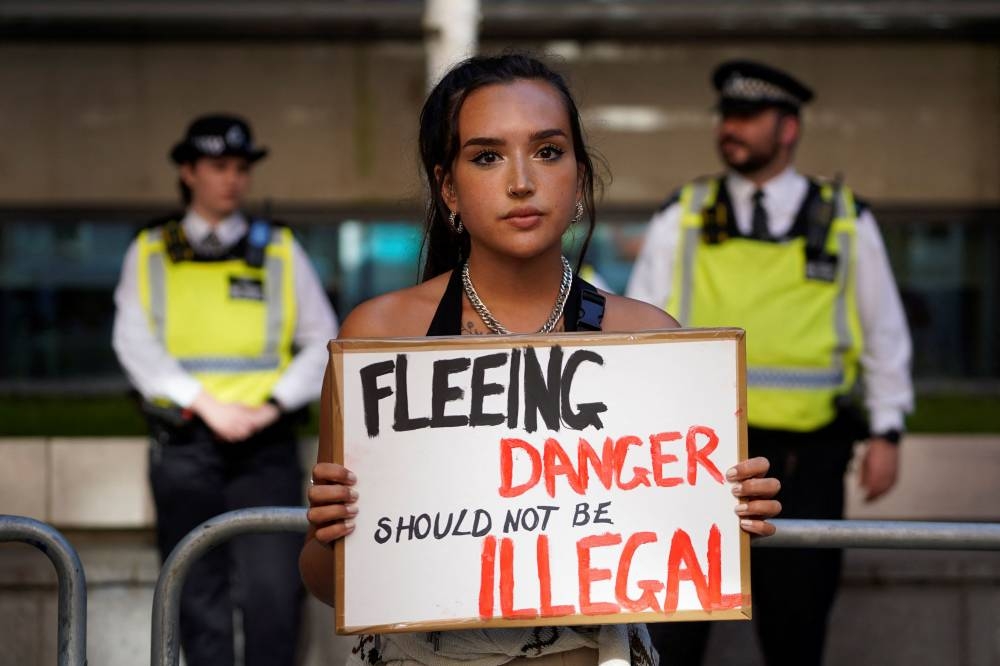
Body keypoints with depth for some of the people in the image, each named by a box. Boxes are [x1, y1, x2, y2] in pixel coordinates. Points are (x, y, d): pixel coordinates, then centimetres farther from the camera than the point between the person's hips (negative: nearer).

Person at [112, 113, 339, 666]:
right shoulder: (150, 254, 11)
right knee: (199, 595, 2)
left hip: (266, 444, 0)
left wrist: (273, 404, -8)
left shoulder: (280, 251, 12)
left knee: (273, 588, -13)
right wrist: (205, 403, -12)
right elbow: (135, 343, 0)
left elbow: (323, 342, 8)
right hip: (184, 444, 0)